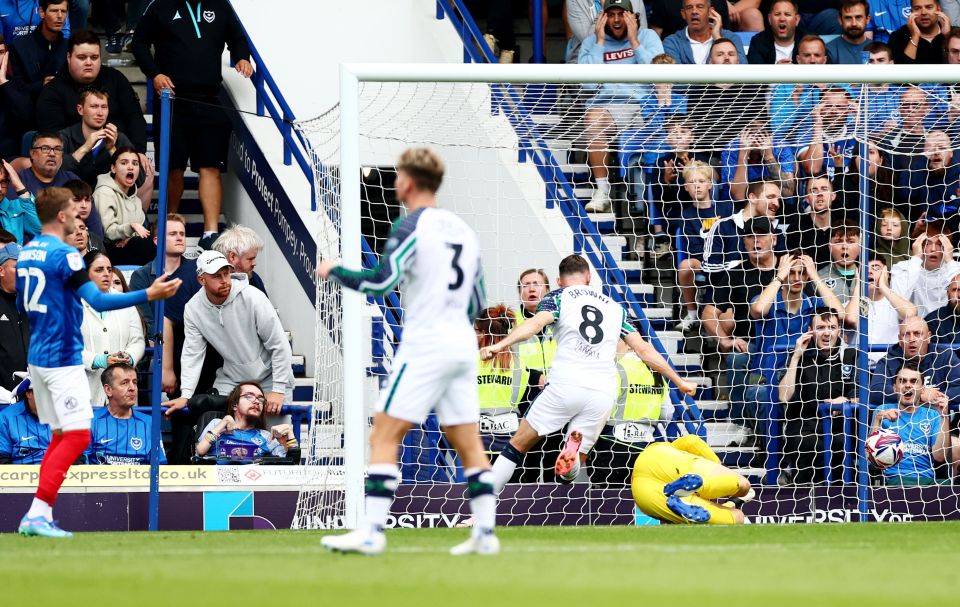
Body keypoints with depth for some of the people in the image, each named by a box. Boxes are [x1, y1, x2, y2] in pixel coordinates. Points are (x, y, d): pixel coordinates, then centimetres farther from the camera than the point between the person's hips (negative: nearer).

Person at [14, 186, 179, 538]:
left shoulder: (25, 254, 11)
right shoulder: (64, 255, -15)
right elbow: (98, 301, -22)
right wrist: (148, 295, -23)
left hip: (37, 358, 9)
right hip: (63, 358, -9)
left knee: (61, 436, 14)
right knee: (77, 436, -8)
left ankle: (41, 516, 9)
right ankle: (37, 513, -14)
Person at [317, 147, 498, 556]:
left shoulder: (413, 226, -8)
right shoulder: (463, 229, 15)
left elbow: (381, 280, -17)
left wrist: (334, 271, -2)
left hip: (425, 346, -7)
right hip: (464, 343, 7)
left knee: (384, 437, -6)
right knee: (468, 444, 10)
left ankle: (371, 531, -14)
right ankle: (485, 533, 6)